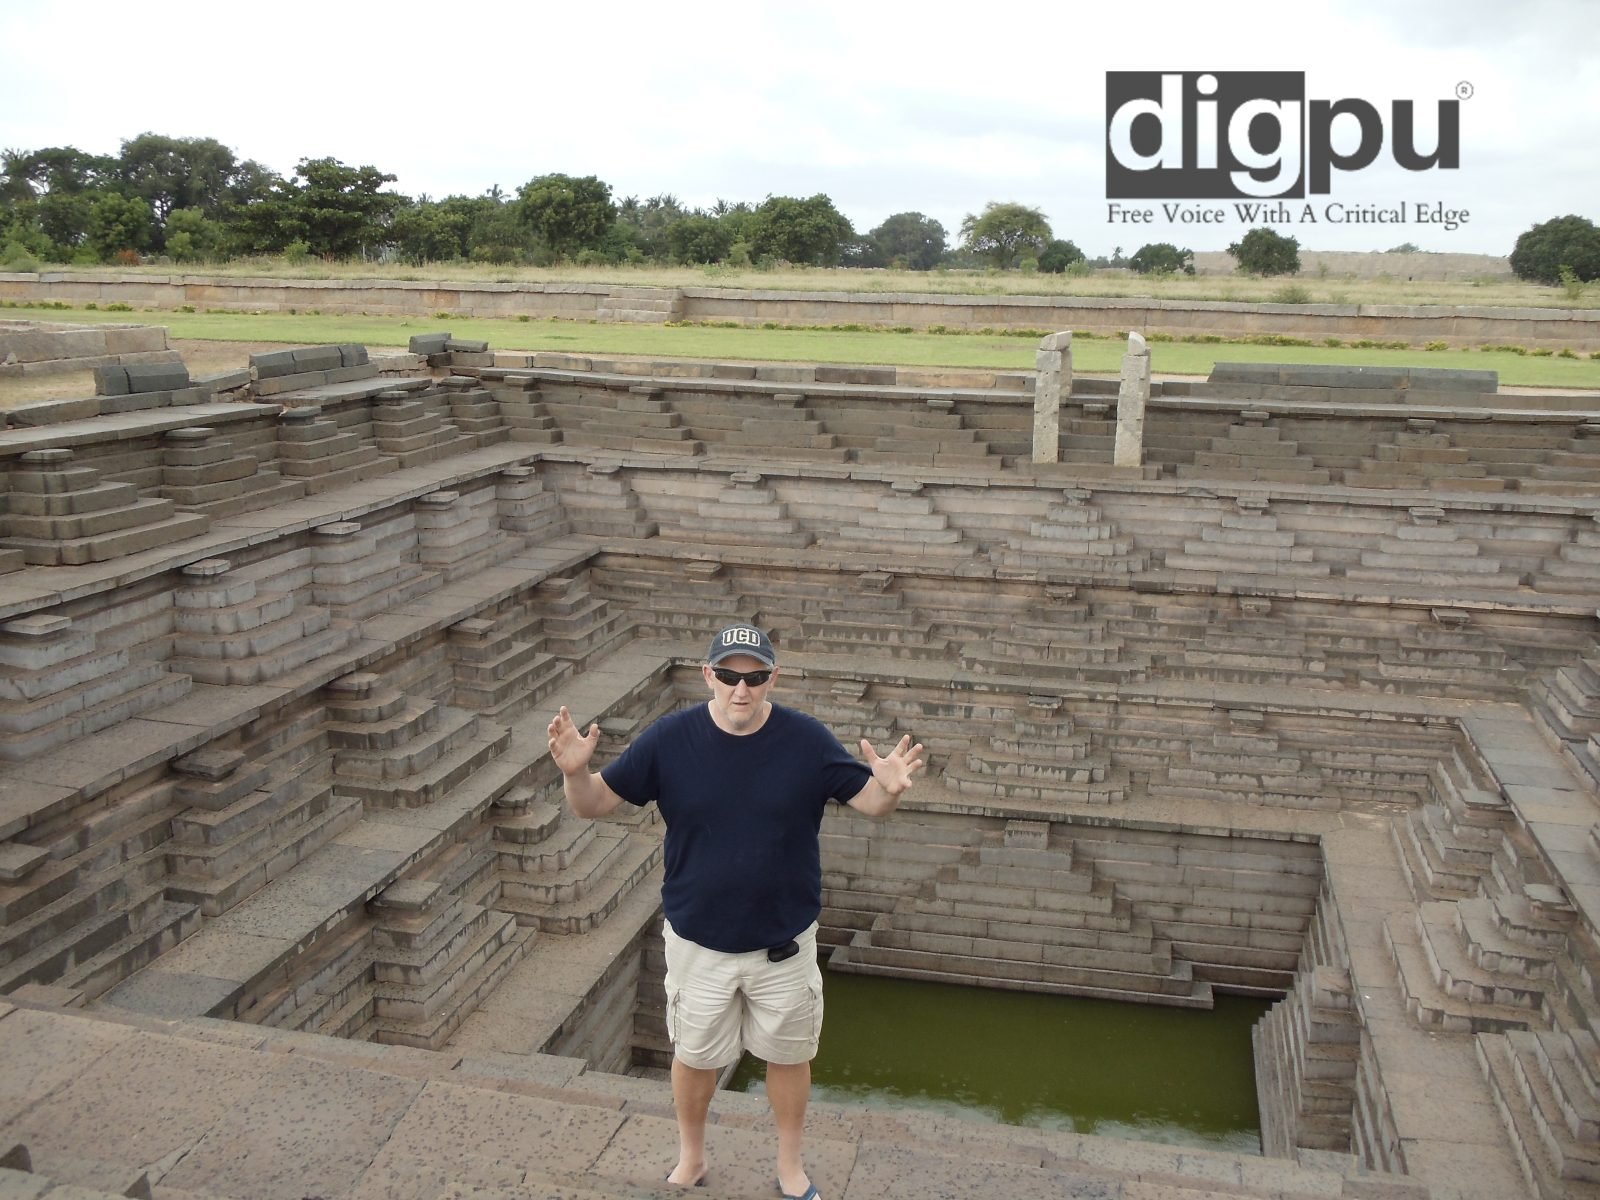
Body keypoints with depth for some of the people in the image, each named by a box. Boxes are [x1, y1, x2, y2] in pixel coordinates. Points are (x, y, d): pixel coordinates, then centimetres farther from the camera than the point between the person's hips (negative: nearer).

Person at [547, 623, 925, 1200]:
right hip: (697, 940, 0)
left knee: (788, 1055, 18)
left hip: (784, 941, 0)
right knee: (693, 1055, 20)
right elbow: (595, 803, -10)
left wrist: (889, 786, -32)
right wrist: (576, 772, -33)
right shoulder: (669, 738, -14)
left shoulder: (807, 739, -15)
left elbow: (868, 803, -8)